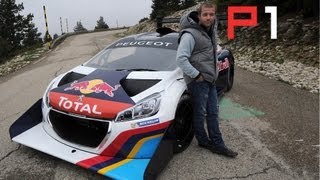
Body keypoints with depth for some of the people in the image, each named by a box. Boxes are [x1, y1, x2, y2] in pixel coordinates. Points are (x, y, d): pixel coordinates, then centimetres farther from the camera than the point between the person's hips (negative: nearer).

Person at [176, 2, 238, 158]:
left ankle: (217, 144, 21)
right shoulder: (190, 34, -18)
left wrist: (214, 72, 16)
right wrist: (197, 75, -20)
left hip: (210, 80, 9)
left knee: (213, 112, 12)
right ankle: (203, 141, 25)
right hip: (198, 81, -8)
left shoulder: (211, 30, 10)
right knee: (200, 113, 5)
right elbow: (180, 59, -24)